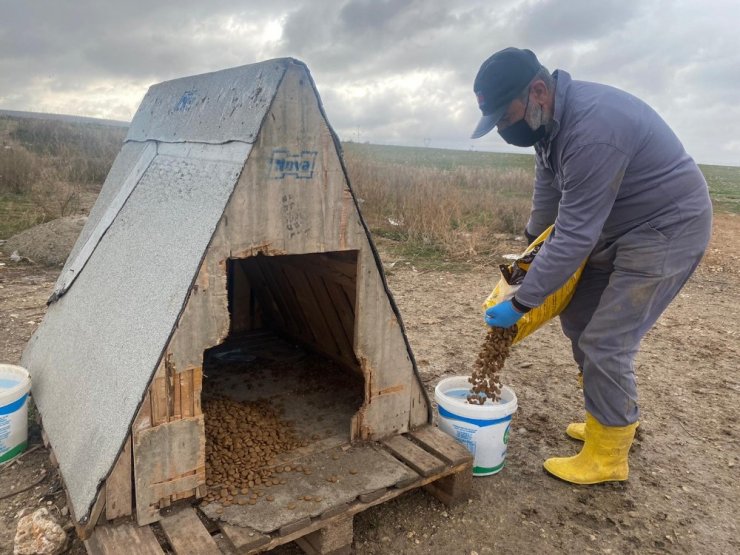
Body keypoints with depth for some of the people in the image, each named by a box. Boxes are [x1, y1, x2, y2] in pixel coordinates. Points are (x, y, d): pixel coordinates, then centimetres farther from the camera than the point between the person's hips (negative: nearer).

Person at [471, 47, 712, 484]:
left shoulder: (592, 130, -33)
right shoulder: (549, 118, -3)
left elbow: (574, 238, -32)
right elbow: (548, 191, 13)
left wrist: (519, 304, -25)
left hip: (668, 230, -9)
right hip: (618, 229, 10)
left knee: (604, 342, -9)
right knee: (578, 318, 13)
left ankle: (608, 457, 11)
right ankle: (613, 420, 31)